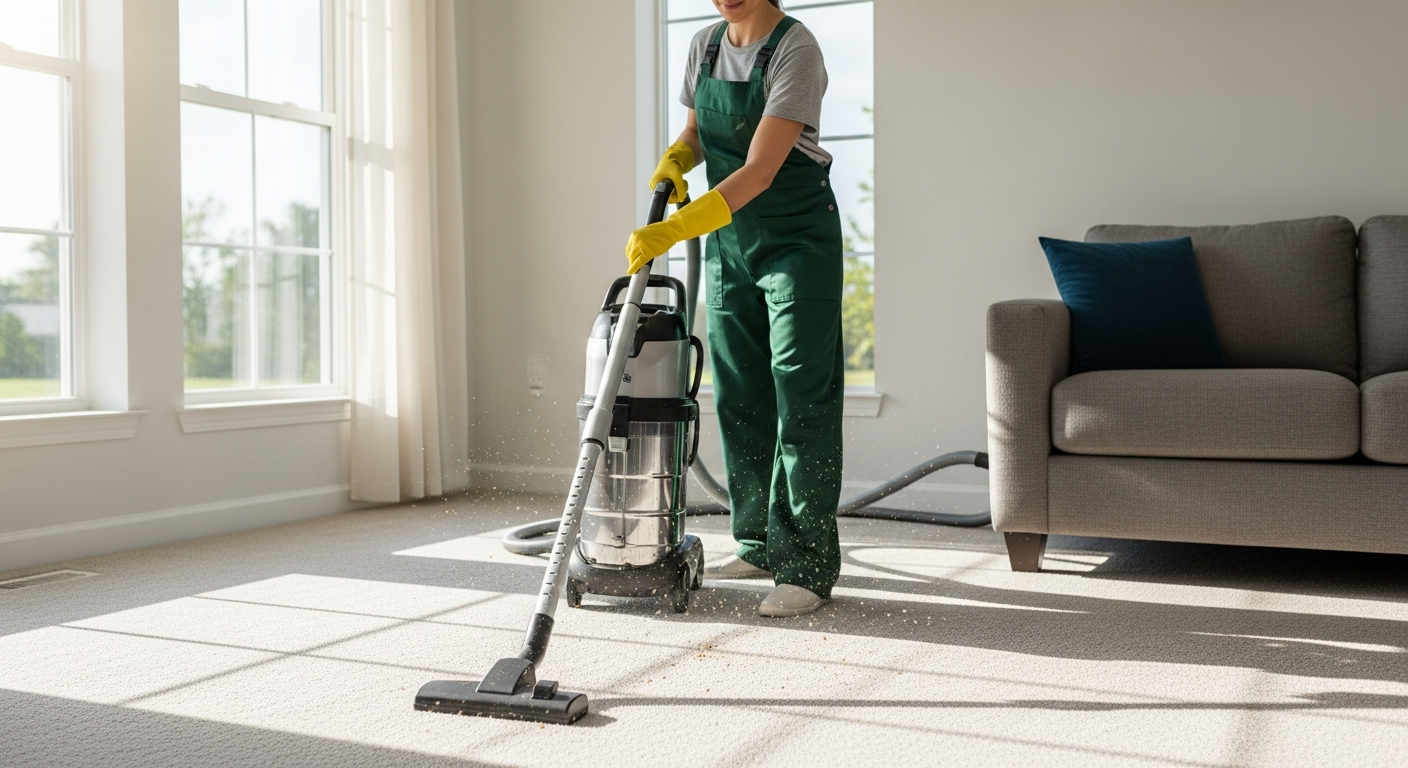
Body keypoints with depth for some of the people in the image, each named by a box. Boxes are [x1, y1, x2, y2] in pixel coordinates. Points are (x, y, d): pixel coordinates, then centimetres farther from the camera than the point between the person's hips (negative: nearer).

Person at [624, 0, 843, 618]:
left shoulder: (795, 49, -17)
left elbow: (759, 172, -25)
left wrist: (672, 231, -31)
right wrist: (673, 161, -3)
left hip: (797, 238, -7)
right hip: (729, 240, 7)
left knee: (800, 396, -9)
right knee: (739, 396, 7)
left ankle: (808, 565, -5)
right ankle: (761, 543, 19)